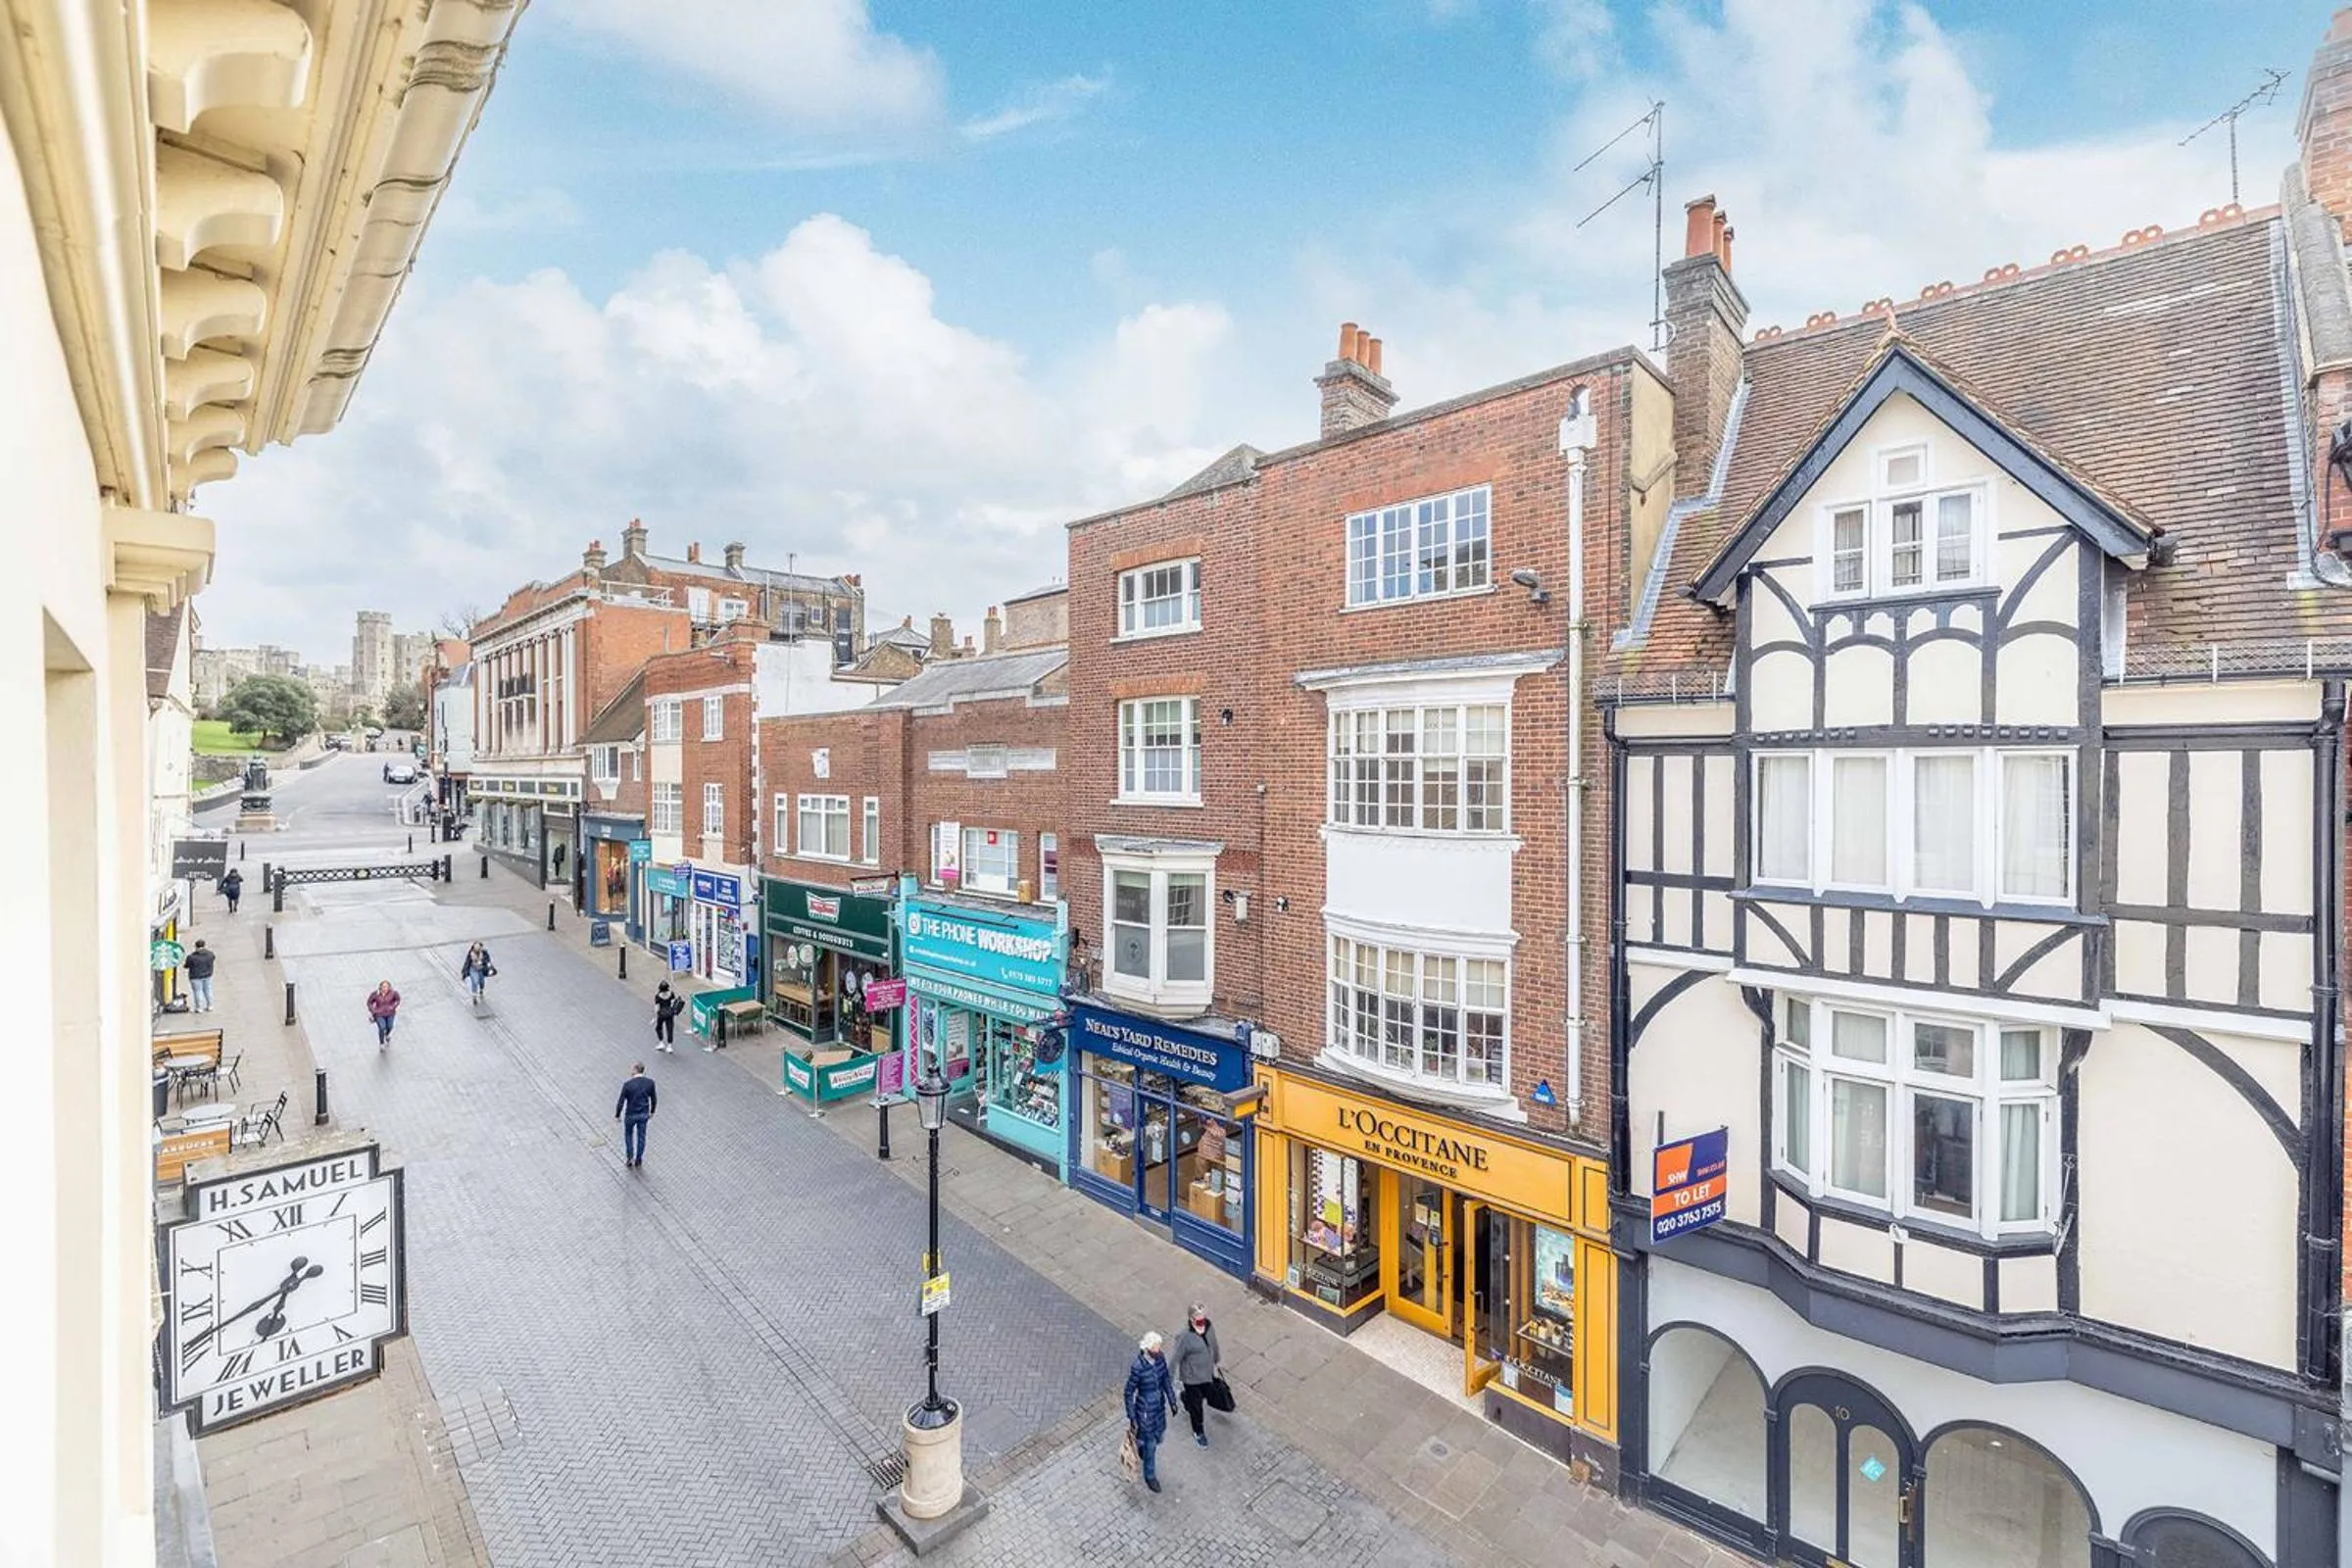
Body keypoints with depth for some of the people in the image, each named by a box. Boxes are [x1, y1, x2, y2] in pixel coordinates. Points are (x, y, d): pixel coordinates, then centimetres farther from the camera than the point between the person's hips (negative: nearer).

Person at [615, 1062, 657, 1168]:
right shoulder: (650, 1082, -15)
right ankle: (638, 1159, 34)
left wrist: (617, 1116, 0)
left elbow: (621, 1102, -17)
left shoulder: (627, 1085, -25)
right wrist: (652, 1112, 14)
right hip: (644, 1114, 2)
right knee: (641, 1136, 20)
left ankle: (629, 1158, 31)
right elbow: (653, 1099, -2)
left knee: (628, 1134, 25)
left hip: (631, 1115, -2)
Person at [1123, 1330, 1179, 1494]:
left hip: (1160, 1406, 6)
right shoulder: (1137, 1368, -33)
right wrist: (1131, 1417, -14)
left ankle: (1141, 1446, 57)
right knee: (1150, 1444, 14)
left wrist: (1172, 1401, 7)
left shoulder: (1160, 1358, -14)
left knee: (1159, 1437, 25)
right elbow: (1129, 1392, -20)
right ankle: (1150, 1476, 41)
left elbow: (1166, 1380, 2)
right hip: (1145, 1410, -6)